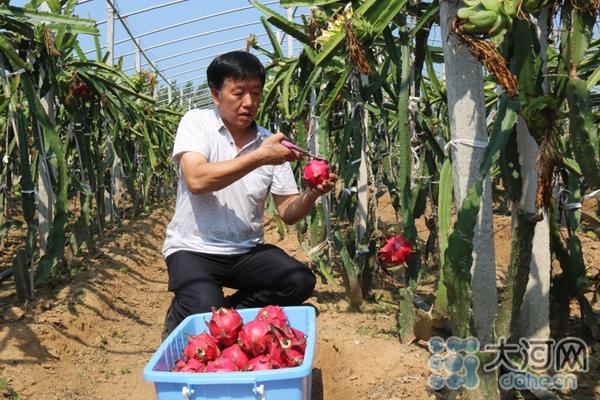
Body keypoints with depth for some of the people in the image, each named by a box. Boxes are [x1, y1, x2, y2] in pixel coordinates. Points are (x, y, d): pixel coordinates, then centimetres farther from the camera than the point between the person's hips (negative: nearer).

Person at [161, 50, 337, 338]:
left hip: (247, 250, 4)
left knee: (301, 282, -18)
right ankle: (180, 318, 9)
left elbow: (288, 213, 1)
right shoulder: (196, 122, -6)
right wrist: (259, 157, -26)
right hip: (193, 249, -4)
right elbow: (197, 180, -25)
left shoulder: (271, 142, 2)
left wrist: (311, 194, -21)